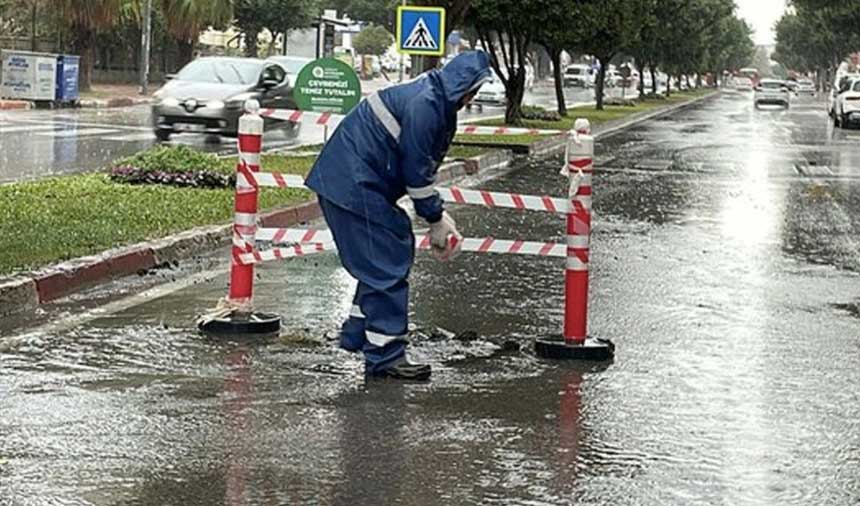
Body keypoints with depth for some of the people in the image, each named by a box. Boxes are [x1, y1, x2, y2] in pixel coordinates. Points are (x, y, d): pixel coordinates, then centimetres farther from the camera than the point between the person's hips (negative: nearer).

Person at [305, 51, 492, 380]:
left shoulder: (436, 103, 14)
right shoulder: (424, 106, -20)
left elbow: (422, 167, 20)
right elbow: (416, 171, -17)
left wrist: (438, 215, 12)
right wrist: (436, 221, -7)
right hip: (354, 186, -11)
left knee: (395, 251, 18)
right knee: (386, 266, -8)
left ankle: (357, 334, 28)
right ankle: (385, 356, -4)